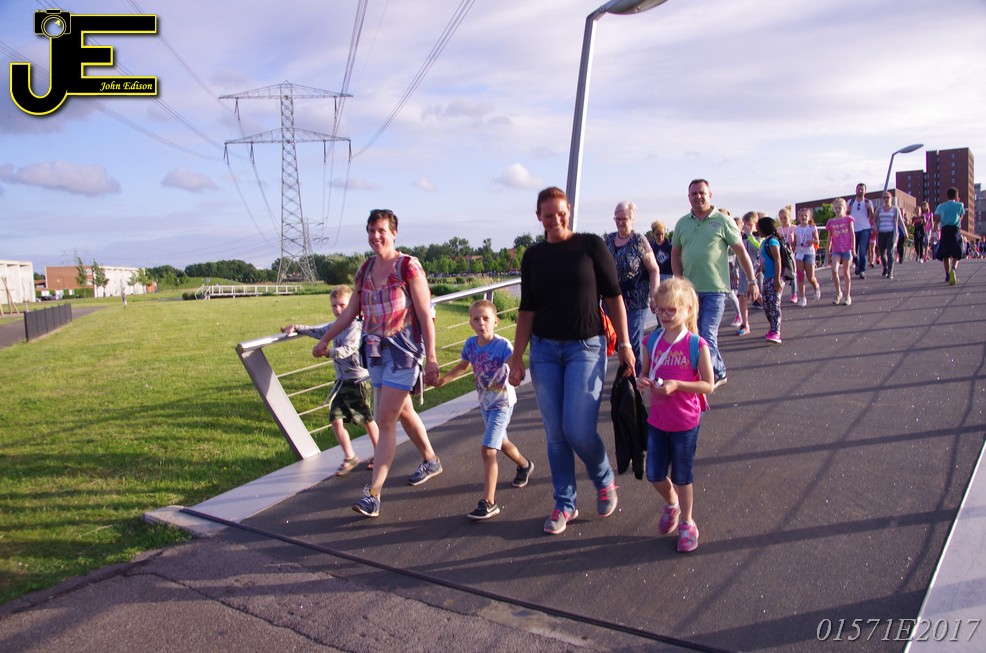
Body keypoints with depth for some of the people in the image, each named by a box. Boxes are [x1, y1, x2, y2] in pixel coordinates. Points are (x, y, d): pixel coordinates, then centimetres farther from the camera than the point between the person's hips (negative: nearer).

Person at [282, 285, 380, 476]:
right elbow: (318, 331, 28)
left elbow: (347, 349, -29)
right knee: (336, 419, -1)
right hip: (342, 381, 7)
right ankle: (350, 457, 12)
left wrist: (328, 352, -43)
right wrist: (296, 328, 18)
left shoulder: (355, 326, -16)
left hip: (359, 380, -7)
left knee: (367, 420, 6)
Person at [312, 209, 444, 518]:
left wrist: (431, 358, -14)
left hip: (403, 351, -7)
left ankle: (373, 493, -5)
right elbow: (350, 312, 17)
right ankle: (431, 461, 40)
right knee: (402, 412, 18)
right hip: (376, 351, 7)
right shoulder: (365, 270, 9)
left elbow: (425, 315, -11)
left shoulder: (408, 266, -10)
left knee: (385, 421, -9)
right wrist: (324, 340, 20)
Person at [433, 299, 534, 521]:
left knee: (488, 450, -14)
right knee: (501, 442, 26)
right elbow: (463, 366, 13)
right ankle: (524, 465, 56)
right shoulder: (470, 344, -6)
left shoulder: (503, 345, -23)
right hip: (484, 402, 7)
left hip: (502, 403, -7)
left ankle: (488, 502, -8)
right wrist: (443, 379, 4)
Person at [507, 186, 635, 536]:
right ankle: (564, 504, 21)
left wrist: (624, 344, -6)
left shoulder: (591, 245, -2)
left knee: (579, 430, -9)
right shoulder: (533, 256, 7)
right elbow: (527, 310, 9)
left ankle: (604, 481, 22)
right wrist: (517, 356, 5)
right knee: (555, 434, 5)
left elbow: (613, 297, -1)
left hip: (586, 347, -3)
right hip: (544, 350, 3)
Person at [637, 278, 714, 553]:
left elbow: (708, 385, -12)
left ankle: (686, 522, 32)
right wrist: (644, 380, -12)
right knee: (654, 475, 10)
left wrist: (677, 385, -24)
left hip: (685, 423, -4)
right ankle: (671, 503, 42)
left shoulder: (696, 345, -14)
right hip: (657, 420, 4)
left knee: (682, 476, 10)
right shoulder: (652, 341, -2)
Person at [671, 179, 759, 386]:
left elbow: (741, 251, -1)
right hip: (690, 290, 5)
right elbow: (675, 253, 16)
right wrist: (679, 279, 4)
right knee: (699, 336, 12)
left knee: (708, 336, -9)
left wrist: (752, 281, -2)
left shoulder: (722, 221, -3)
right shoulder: (682, 223, 9)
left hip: (715, 289, -5)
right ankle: (719, 373, 28)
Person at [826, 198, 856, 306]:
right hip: (836, 250, 1)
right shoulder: (831, 222, 7)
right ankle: (838, 293, -2)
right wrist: (828, 252, 11)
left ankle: (848, 296, 14)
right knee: (834, 270, -17)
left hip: (846, 249, -1)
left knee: (846, 272, 4)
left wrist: (853, 249, -5)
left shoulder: (848, 219, 2)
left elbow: (852, 234, 1)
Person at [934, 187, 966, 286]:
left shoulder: (941, 206, 9)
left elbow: (937, 219, -3)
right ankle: (953, 269, -28)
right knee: (956, 254, 0)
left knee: (945, 255, 11)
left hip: (945, 230, 2)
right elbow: (960, 218, 19)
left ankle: (947, 275, 13)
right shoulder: (959, 205, 7)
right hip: (955, 230, -1)